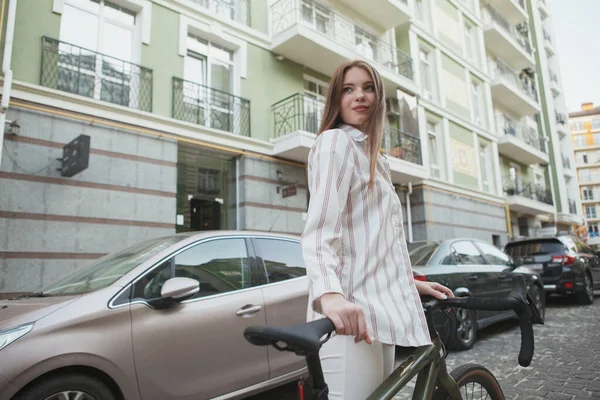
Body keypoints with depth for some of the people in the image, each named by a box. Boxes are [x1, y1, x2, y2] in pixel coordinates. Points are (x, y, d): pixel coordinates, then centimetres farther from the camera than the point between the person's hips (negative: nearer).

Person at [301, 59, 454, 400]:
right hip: (351, 315, -9)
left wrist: (410, 284, 27)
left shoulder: (375, 159, 23)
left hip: (380, 310, 9)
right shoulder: (335, 142, -5)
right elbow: (320, 229, -22)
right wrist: (329, 293, -38)